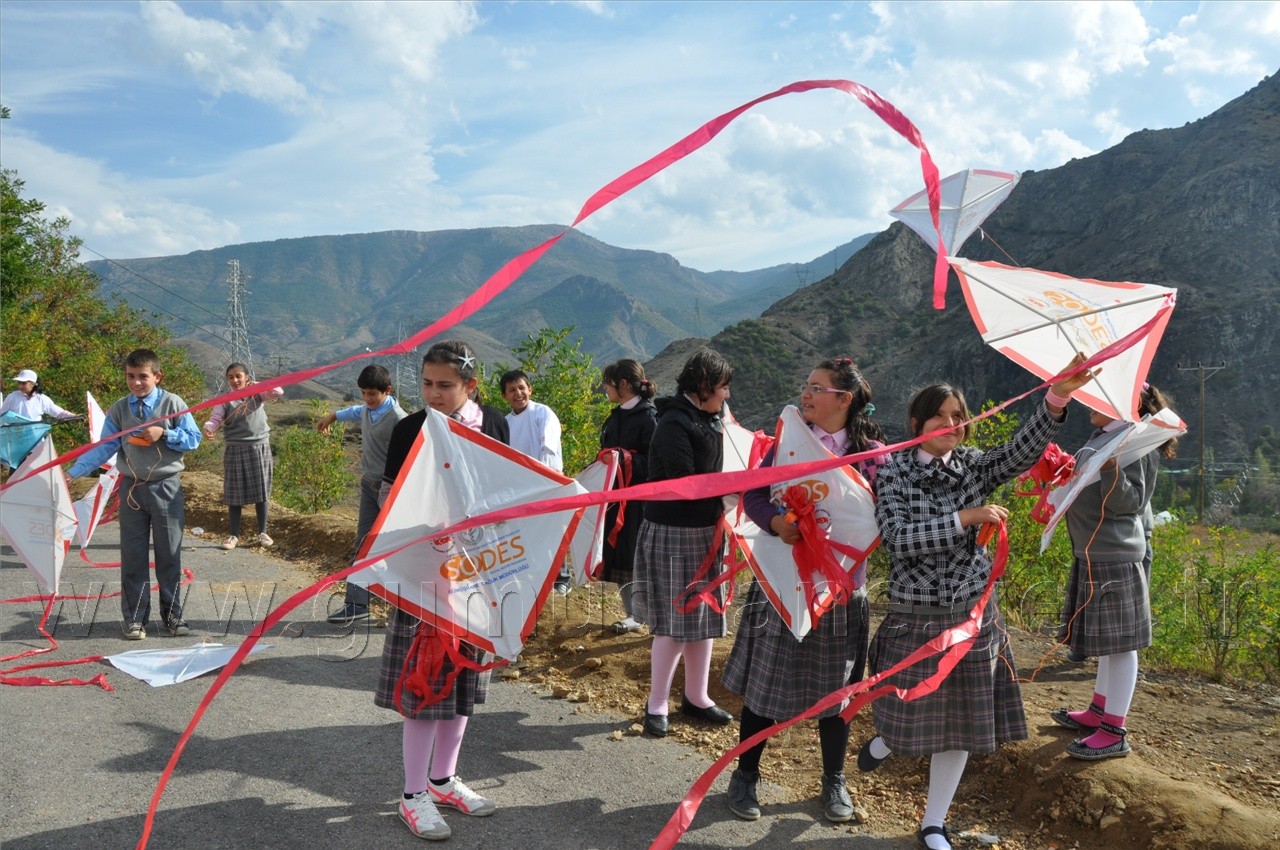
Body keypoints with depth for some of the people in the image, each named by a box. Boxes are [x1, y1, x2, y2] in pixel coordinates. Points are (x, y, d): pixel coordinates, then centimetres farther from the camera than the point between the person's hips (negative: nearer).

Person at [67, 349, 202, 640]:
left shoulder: (173, 404, -6)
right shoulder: (118, 410, 1)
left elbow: (194, 439, -5)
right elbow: (104, 447, -3)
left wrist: (164, 434, -19)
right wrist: (74, 472, -13)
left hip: (166, 487, -2)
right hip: (132, 487, 2)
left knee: (169, 554, 6)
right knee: (133, 556, 7)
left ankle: (172, 615, 18)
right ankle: (135, 617, 17)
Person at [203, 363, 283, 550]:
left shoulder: (258, 394, 3)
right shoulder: (224, 401, 1)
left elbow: (278, 391, -12)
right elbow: (215, 419, -12)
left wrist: (256, 385, -18)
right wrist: (208, 429, -33)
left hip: (259, 448, 0)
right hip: (235, 450, 0)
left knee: (260, 492, 7)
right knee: (234, 494, 3)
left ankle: (262, 532, 17)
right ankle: (234, 535, 11)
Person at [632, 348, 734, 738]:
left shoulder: (706, 420, 10)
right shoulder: (675, 424, -18)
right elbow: (685, 484, -23)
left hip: (705, 533, 9)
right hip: (674, 534, -9)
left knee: (703, 616, 15)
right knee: (674, 622, -2)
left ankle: (696, 696, 27)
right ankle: (656, 704, 12)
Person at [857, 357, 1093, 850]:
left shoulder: (974, 467, 2)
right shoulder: (894, 473, -8)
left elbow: (1024, 450, -16)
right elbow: (900, 539, -20)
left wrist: (1059, 395, -29)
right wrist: (964, 517, -24)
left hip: (973, 615, 4)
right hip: (916, 619, -3)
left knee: (962, 725, 10)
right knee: (912, 718, 8)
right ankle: (885, 741, 47)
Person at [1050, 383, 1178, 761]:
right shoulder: (1102, 436, 14)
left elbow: (1127, 502, -19)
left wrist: (1111, 469, -35)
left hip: (1115, 556, -10)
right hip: (1094, 553, 10)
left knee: (1120, 642, -3)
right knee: (1107, 640, 19)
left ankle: (1115, 733, 3)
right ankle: (1098, 711, 31)